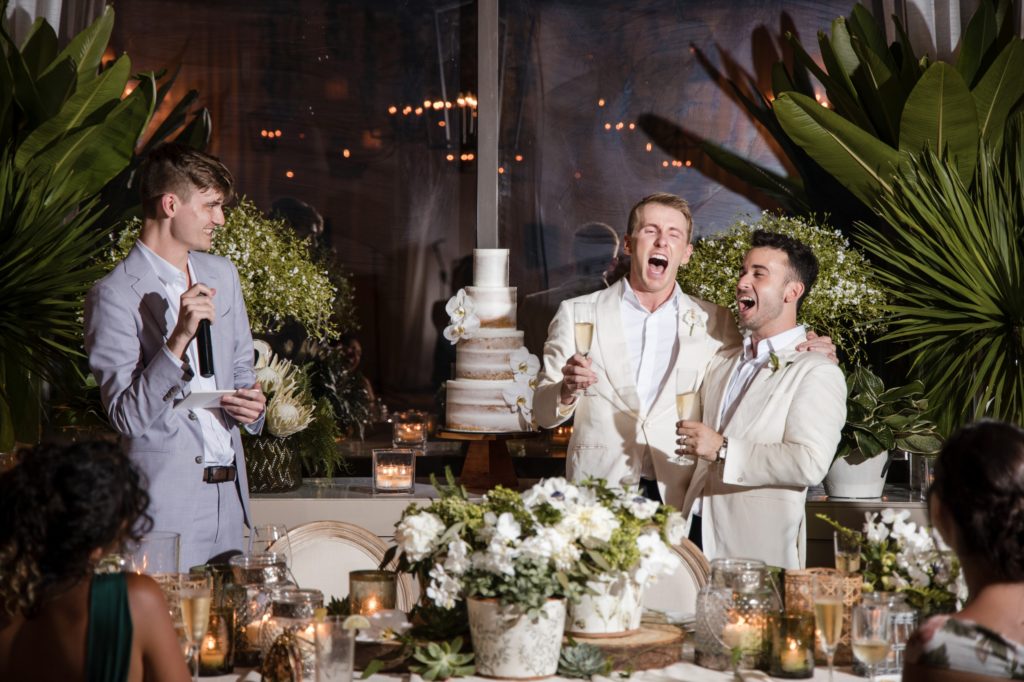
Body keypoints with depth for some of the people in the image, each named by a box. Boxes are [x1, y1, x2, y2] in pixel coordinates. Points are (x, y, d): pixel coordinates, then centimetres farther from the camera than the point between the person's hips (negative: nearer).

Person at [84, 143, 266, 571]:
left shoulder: (221, 274, 14)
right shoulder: (113, 295, -10)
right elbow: (127, 416, -16)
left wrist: (252, 403, 3)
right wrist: (179, 338, -27)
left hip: (229, 496, 6)